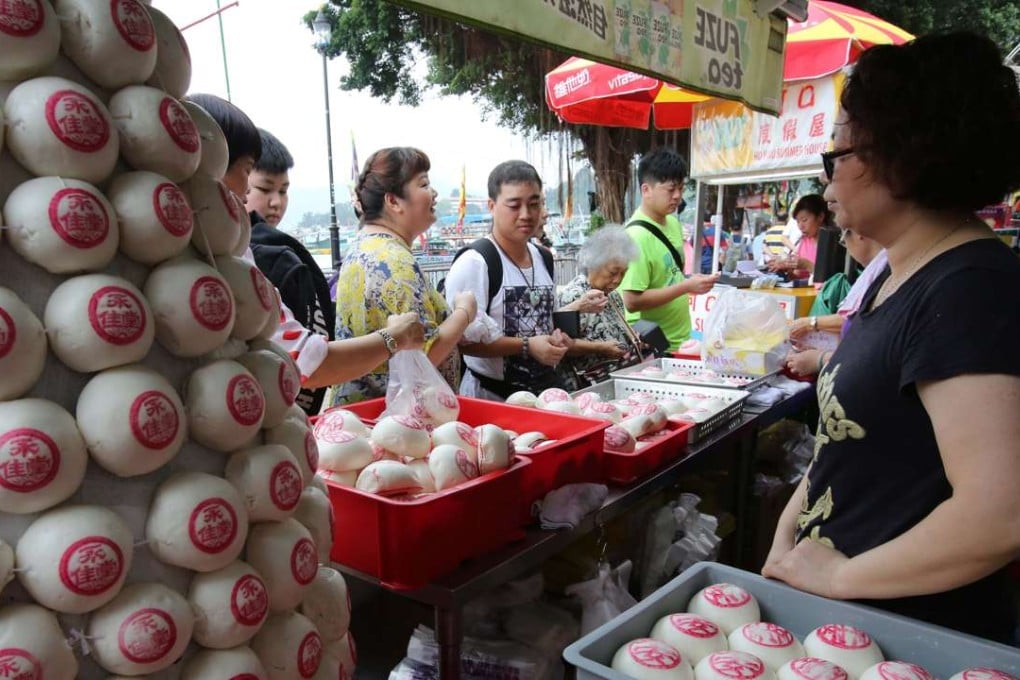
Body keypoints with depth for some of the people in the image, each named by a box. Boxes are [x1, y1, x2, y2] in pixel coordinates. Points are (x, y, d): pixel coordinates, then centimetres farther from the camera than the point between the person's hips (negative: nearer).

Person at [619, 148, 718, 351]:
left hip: (679, 338, 8)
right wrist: (687, 286, -23)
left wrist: (690, 281, 3)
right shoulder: (637, 237, -21)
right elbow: (633, 301, -24)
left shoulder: (673, 223, 6)